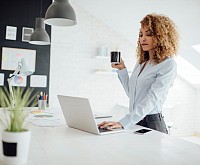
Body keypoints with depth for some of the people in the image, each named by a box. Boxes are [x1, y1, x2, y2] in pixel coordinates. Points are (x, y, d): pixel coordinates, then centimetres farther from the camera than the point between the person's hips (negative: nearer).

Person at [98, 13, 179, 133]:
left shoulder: (168, 65, -8)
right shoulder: (141, 62, 13)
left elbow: (152, 99, -19)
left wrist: (123, 123, -28)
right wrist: (122, 69, 9)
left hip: (152, 123, -5)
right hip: (134, 122, 5)